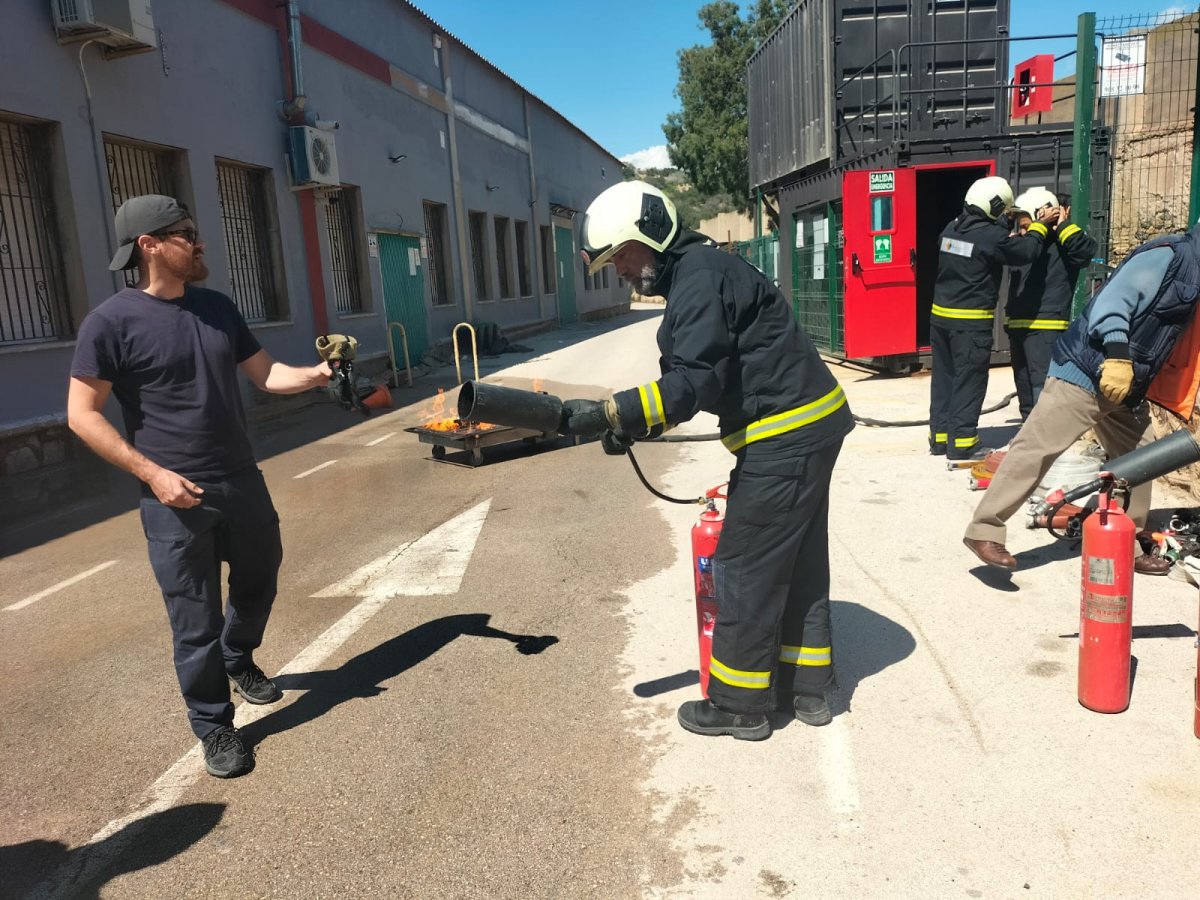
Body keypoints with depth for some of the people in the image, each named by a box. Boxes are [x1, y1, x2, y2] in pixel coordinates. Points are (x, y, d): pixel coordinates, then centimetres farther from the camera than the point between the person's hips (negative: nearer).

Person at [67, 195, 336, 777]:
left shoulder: (218, 308, 6)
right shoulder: (111, 322, -12)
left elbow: (264, 373, 10)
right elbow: (82, 414, -11)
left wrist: (315, 375, -10)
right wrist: (152, 472, -18)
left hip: (243, 484, 6)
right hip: (176, 499, -6)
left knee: (258, 582, 22)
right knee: (196, 622, 3)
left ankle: (239, 660, 51)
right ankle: (214, 728, 21)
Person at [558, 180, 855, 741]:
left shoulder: (699, 276, -17)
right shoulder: (695, 272, 16)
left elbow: (694, 381, -26)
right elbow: (686, 378, 14)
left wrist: (611, 413, -26)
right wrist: (631, 424, 3)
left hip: (784, 438, -11)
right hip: (808, 429, 11)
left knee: (744, 569, 0)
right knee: (797, 564, 17)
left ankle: (738, 705, 14)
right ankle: (807, 689, 29)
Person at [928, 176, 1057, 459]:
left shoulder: (951, 229, 7)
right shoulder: (992, 237, -14)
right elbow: (1026, 252, -3)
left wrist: (1005, 224, 26)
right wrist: (1039, 226, 10)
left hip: (941, 316, 7)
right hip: (971, 322, -7)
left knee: (943, 377, 13)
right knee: (969, 381, 0)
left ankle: (940, 437, 19)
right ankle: (962, 442, 2)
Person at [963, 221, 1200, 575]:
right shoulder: (1167, 255, -9)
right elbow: (1114, 299, -23)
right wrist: (1117, 354, -32)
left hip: (1123, 388, 10)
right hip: (1085, 373, -10)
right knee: (1037, 448, -13)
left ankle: (1126, 547, 24)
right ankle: (984, 530, -11)